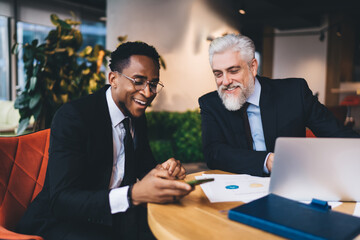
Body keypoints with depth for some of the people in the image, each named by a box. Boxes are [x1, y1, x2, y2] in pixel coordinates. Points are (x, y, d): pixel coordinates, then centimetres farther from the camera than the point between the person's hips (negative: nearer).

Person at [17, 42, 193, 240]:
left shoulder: (137, 117, 4)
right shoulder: (72, 116, -21)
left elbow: (145, 164, 13)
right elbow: (60, 201, -28)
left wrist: (162, 170, -13)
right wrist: (134, 194, -43)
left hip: (113, 214, 7)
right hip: (59, 220, -6)